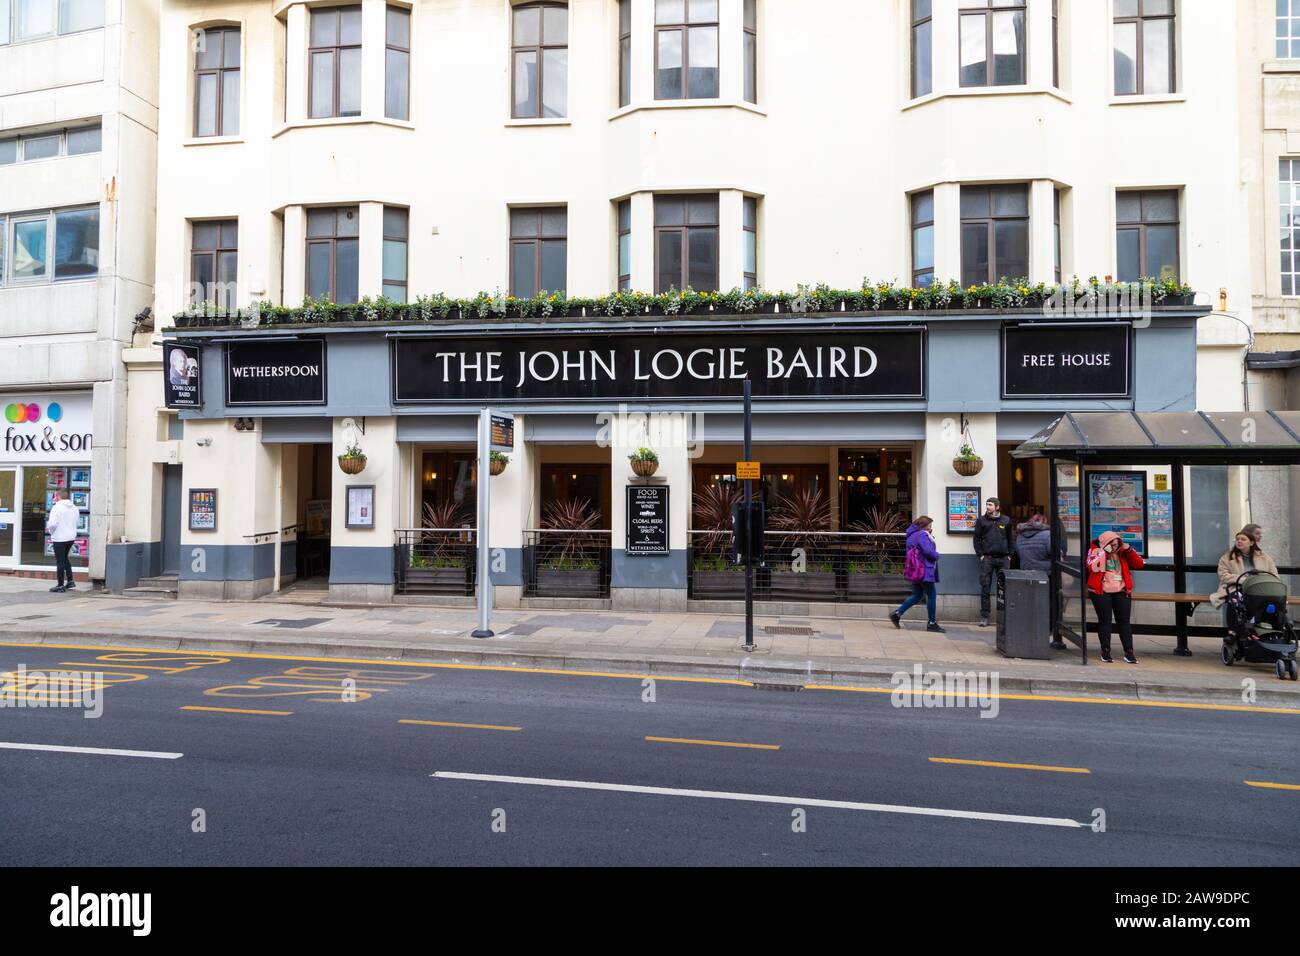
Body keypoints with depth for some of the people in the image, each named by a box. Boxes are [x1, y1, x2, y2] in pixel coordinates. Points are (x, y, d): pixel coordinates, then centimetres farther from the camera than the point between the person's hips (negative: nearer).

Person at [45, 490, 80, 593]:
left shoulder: (57, 507, -15)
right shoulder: (74, 507, 7)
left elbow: (53, 523, -19)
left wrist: (49, 530, -1)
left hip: (59, 538, -7)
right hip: (71, 537, 7)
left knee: (60, 561, 2)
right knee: (65, 558, 22)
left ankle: (60, 586, 8)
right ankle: (70, 582, 19)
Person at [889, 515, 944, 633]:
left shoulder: (912, 535, 17)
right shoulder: (922, 534, -13)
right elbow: (928, 551, -21)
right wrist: (937, 555, -1)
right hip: (924, 570, -10)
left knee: (917, 596, 15)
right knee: (931, 595, 0)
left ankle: (897, 613, 7)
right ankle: (932, 623, 5)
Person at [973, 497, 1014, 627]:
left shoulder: (1006, 520, 7)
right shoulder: (981, 520, 4)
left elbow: (1011, 538, 12)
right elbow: (977, 538, 5)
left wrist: (1010, 555, 4)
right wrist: (980, 555, -4)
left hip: (1003, 558, 1)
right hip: (987, 559, -1)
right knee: (985, 588, -1)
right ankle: (984, 616, 3)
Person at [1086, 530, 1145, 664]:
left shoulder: (1122, 553, 13)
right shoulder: (1095, 551, 2)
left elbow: (1139, 564, 6)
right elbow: (1093, 567, -16)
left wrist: (1129, 549, -4)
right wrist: (1103, 552, -14)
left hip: (1121, 591, 3)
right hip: (1101, 592, -3)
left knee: (1124, 621, 2)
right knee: (1105, 620, -1)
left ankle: (1129, 652, 4)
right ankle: (1105, 651, 5)